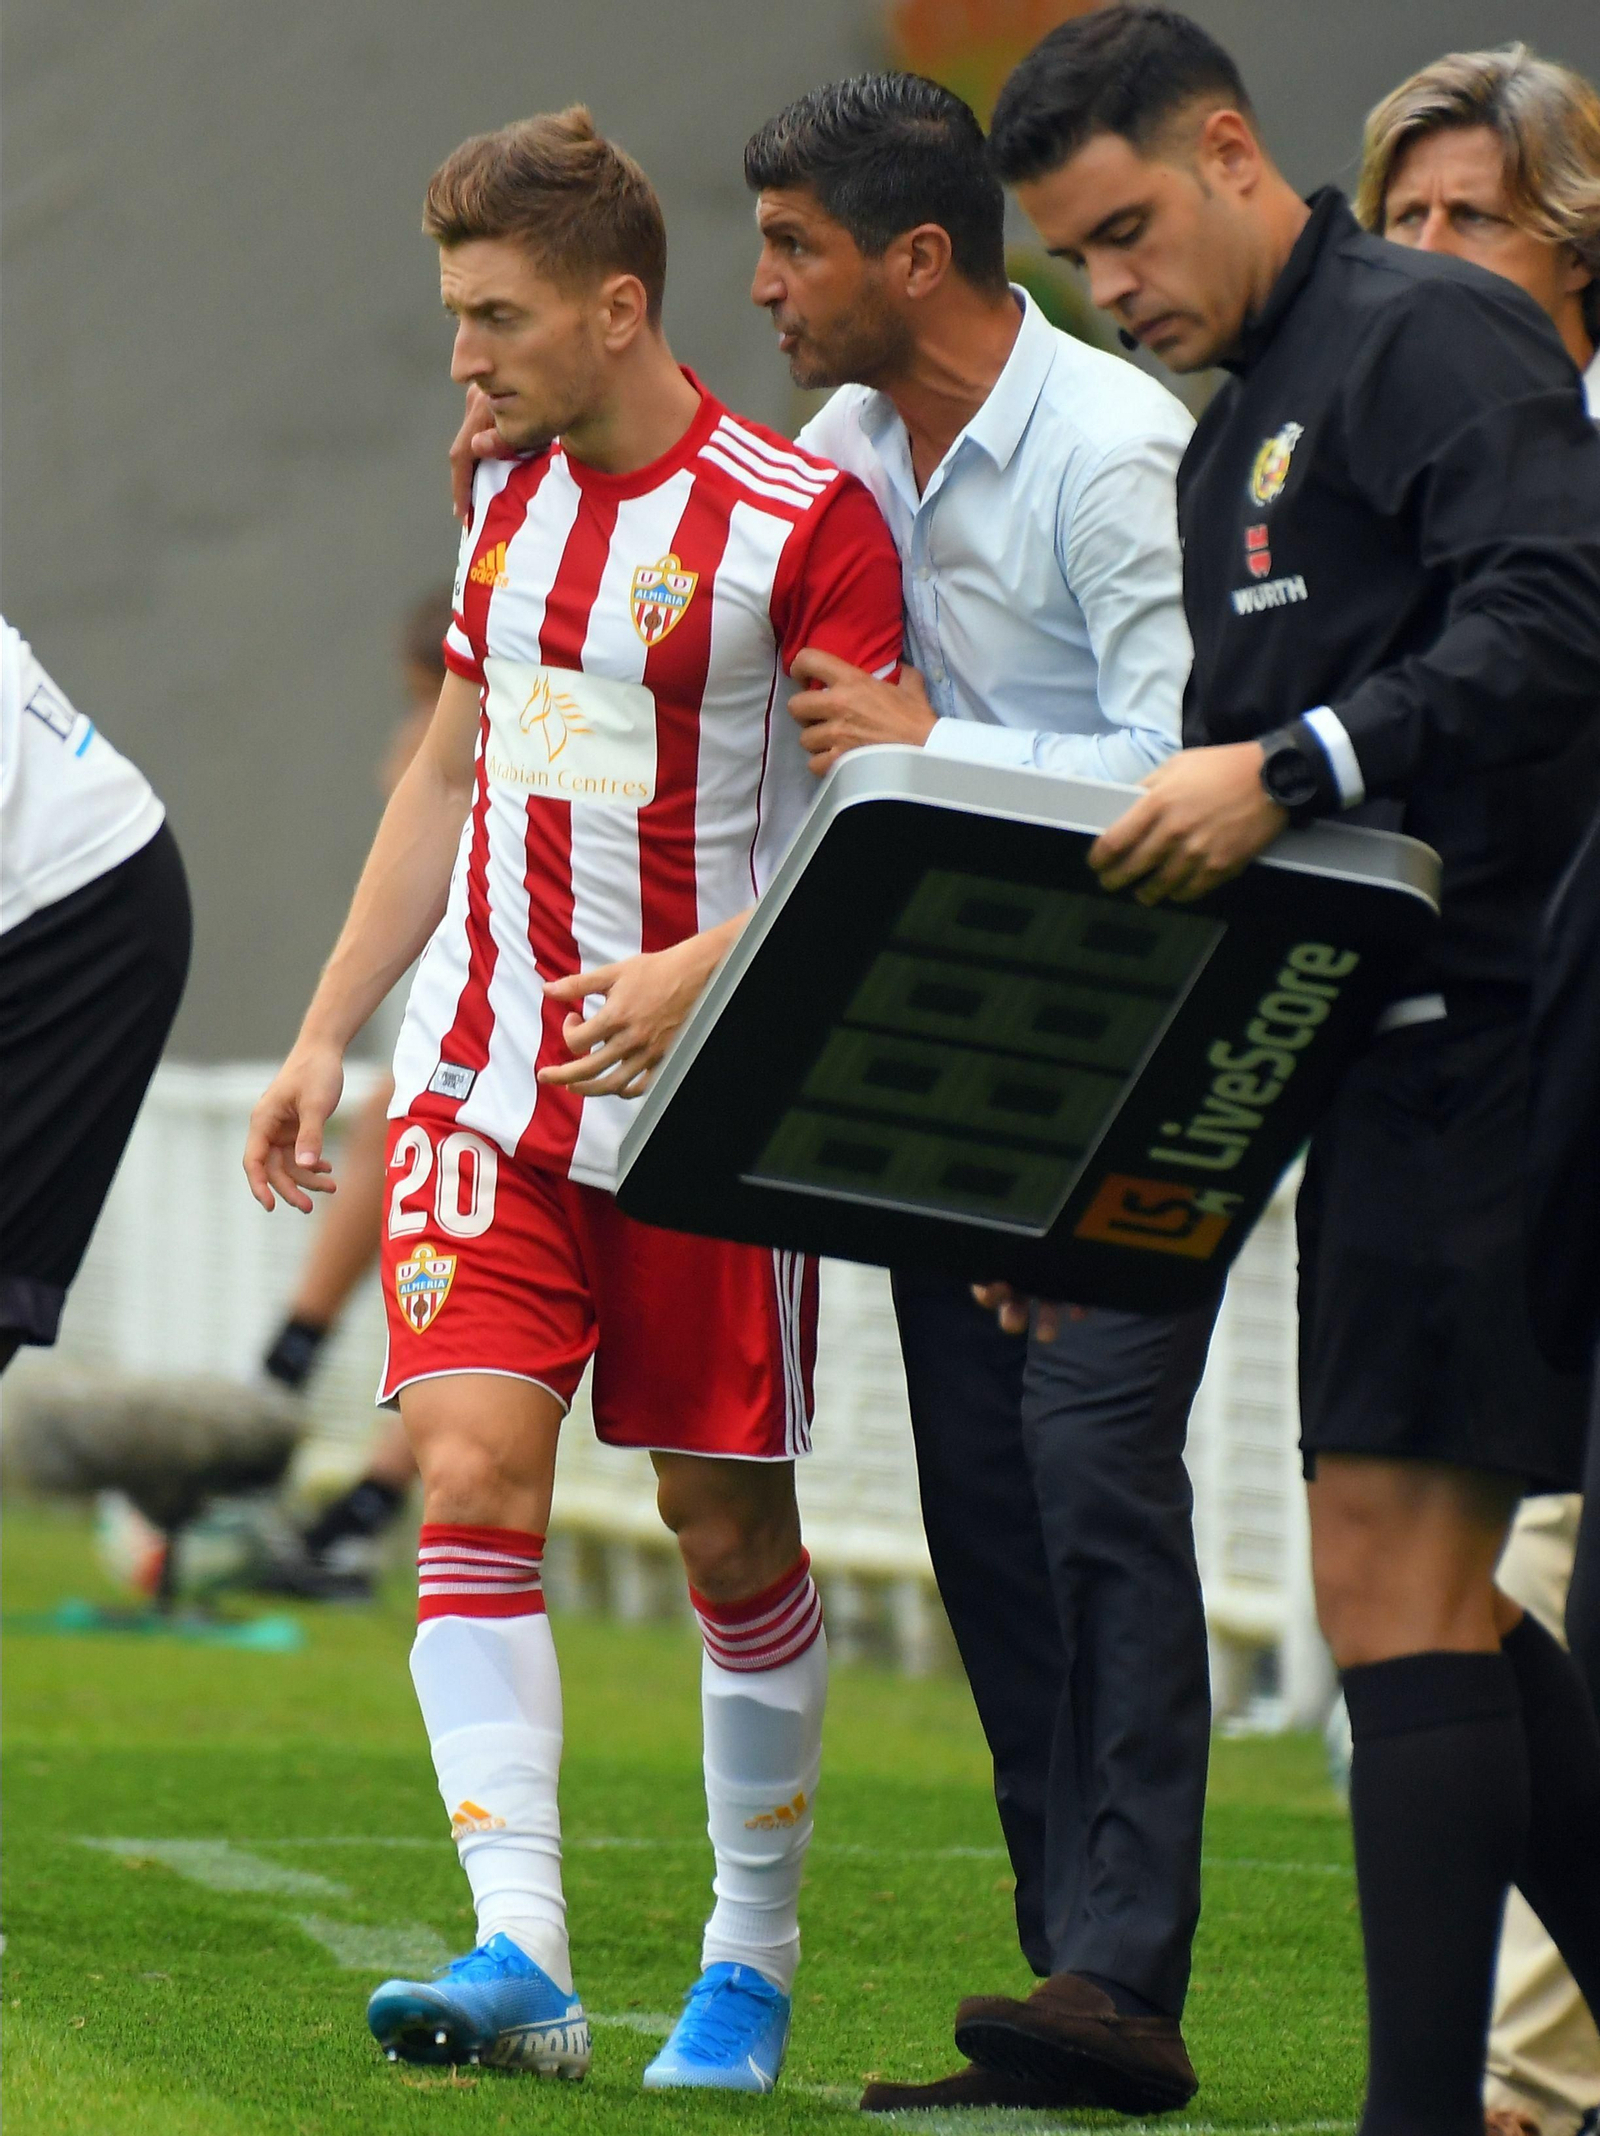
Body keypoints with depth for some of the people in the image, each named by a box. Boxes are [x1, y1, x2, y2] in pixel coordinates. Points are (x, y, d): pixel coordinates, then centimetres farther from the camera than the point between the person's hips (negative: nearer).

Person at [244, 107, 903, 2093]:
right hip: (489, 1072, 5)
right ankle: (521, 1957, -16)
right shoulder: (508, 497, 9)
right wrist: (325, 1031, 19)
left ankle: (749, 1961, 21)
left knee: (727, 1524, 5)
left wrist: (700, 973, -27)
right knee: (472, 1477, -11)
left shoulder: (801, 520, -11)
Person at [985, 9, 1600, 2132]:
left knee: (1397, 1569, -11)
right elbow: (1221, 819, 24)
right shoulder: (1231, 442, 22)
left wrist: (1290, 769, -30)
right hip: (1385, 1052, 10)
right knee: (1421, 1603, 11)